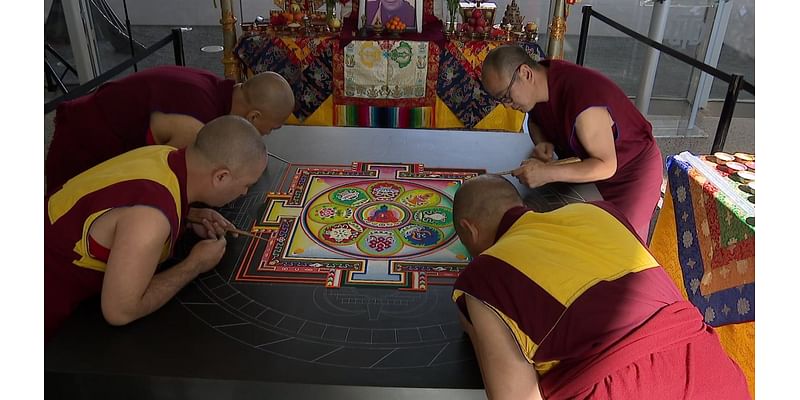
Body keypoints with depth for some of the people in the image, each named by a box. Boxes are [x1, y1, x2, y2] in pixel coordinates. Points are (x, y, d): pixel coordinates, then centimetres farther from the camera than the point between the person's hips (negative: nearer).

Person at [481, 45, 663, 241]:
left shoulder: (582, 99, -37)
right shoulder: (539, 80, -13)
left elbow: (606, 166, -31)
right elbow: (535, 120, 8)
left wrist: (547, 174, -41)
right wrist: (542, 143, -15)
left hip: (632, 168, -7)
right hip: (587, 162, 7)